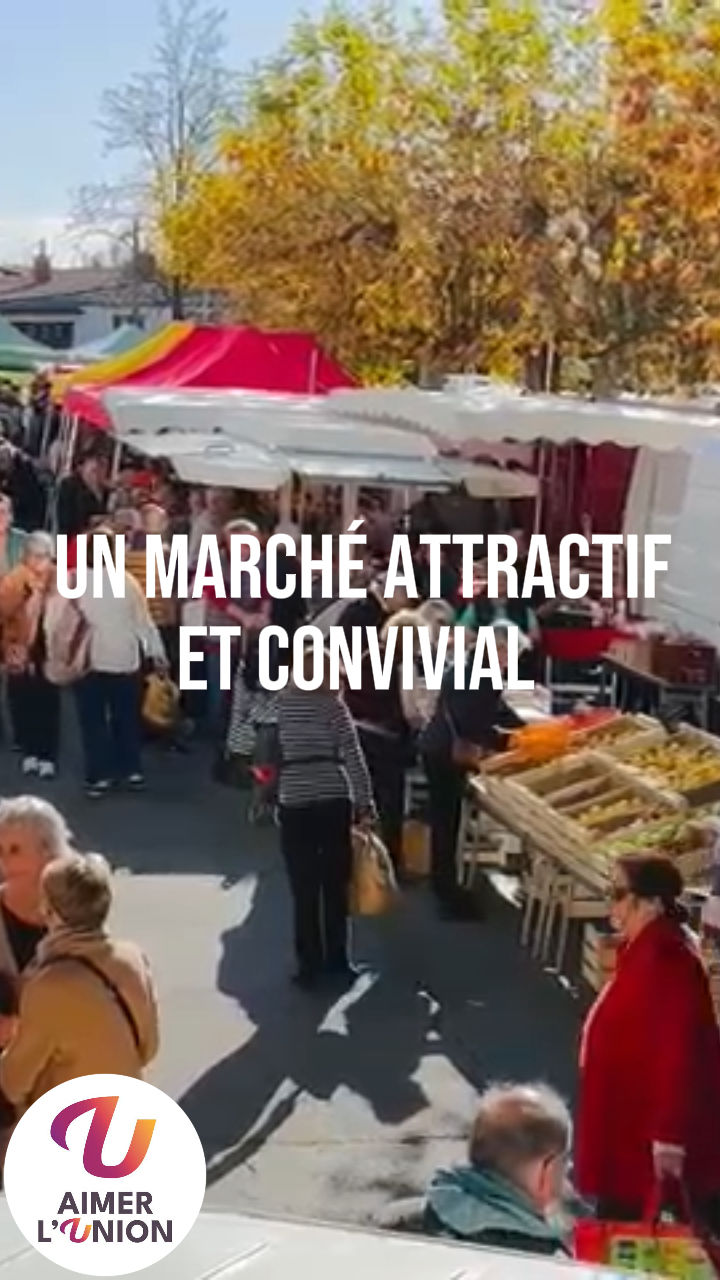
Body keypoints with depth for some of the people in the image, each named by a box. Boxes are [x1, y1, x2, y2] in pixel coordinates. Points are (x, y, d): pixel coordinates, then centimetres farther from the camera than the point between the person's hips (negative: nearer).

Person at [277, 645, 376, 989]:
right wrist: (365, 804, -4)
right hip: (334, 799, -1)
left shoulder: (283, 700, 5)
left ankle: (310, 965, 6)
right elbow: (353, 758, -8)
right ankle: (336, 960, 16)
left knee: (304, 890, 4)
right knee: (335, 886, 10)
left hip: (294, 801, 1)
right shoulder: (333, 703, -2)